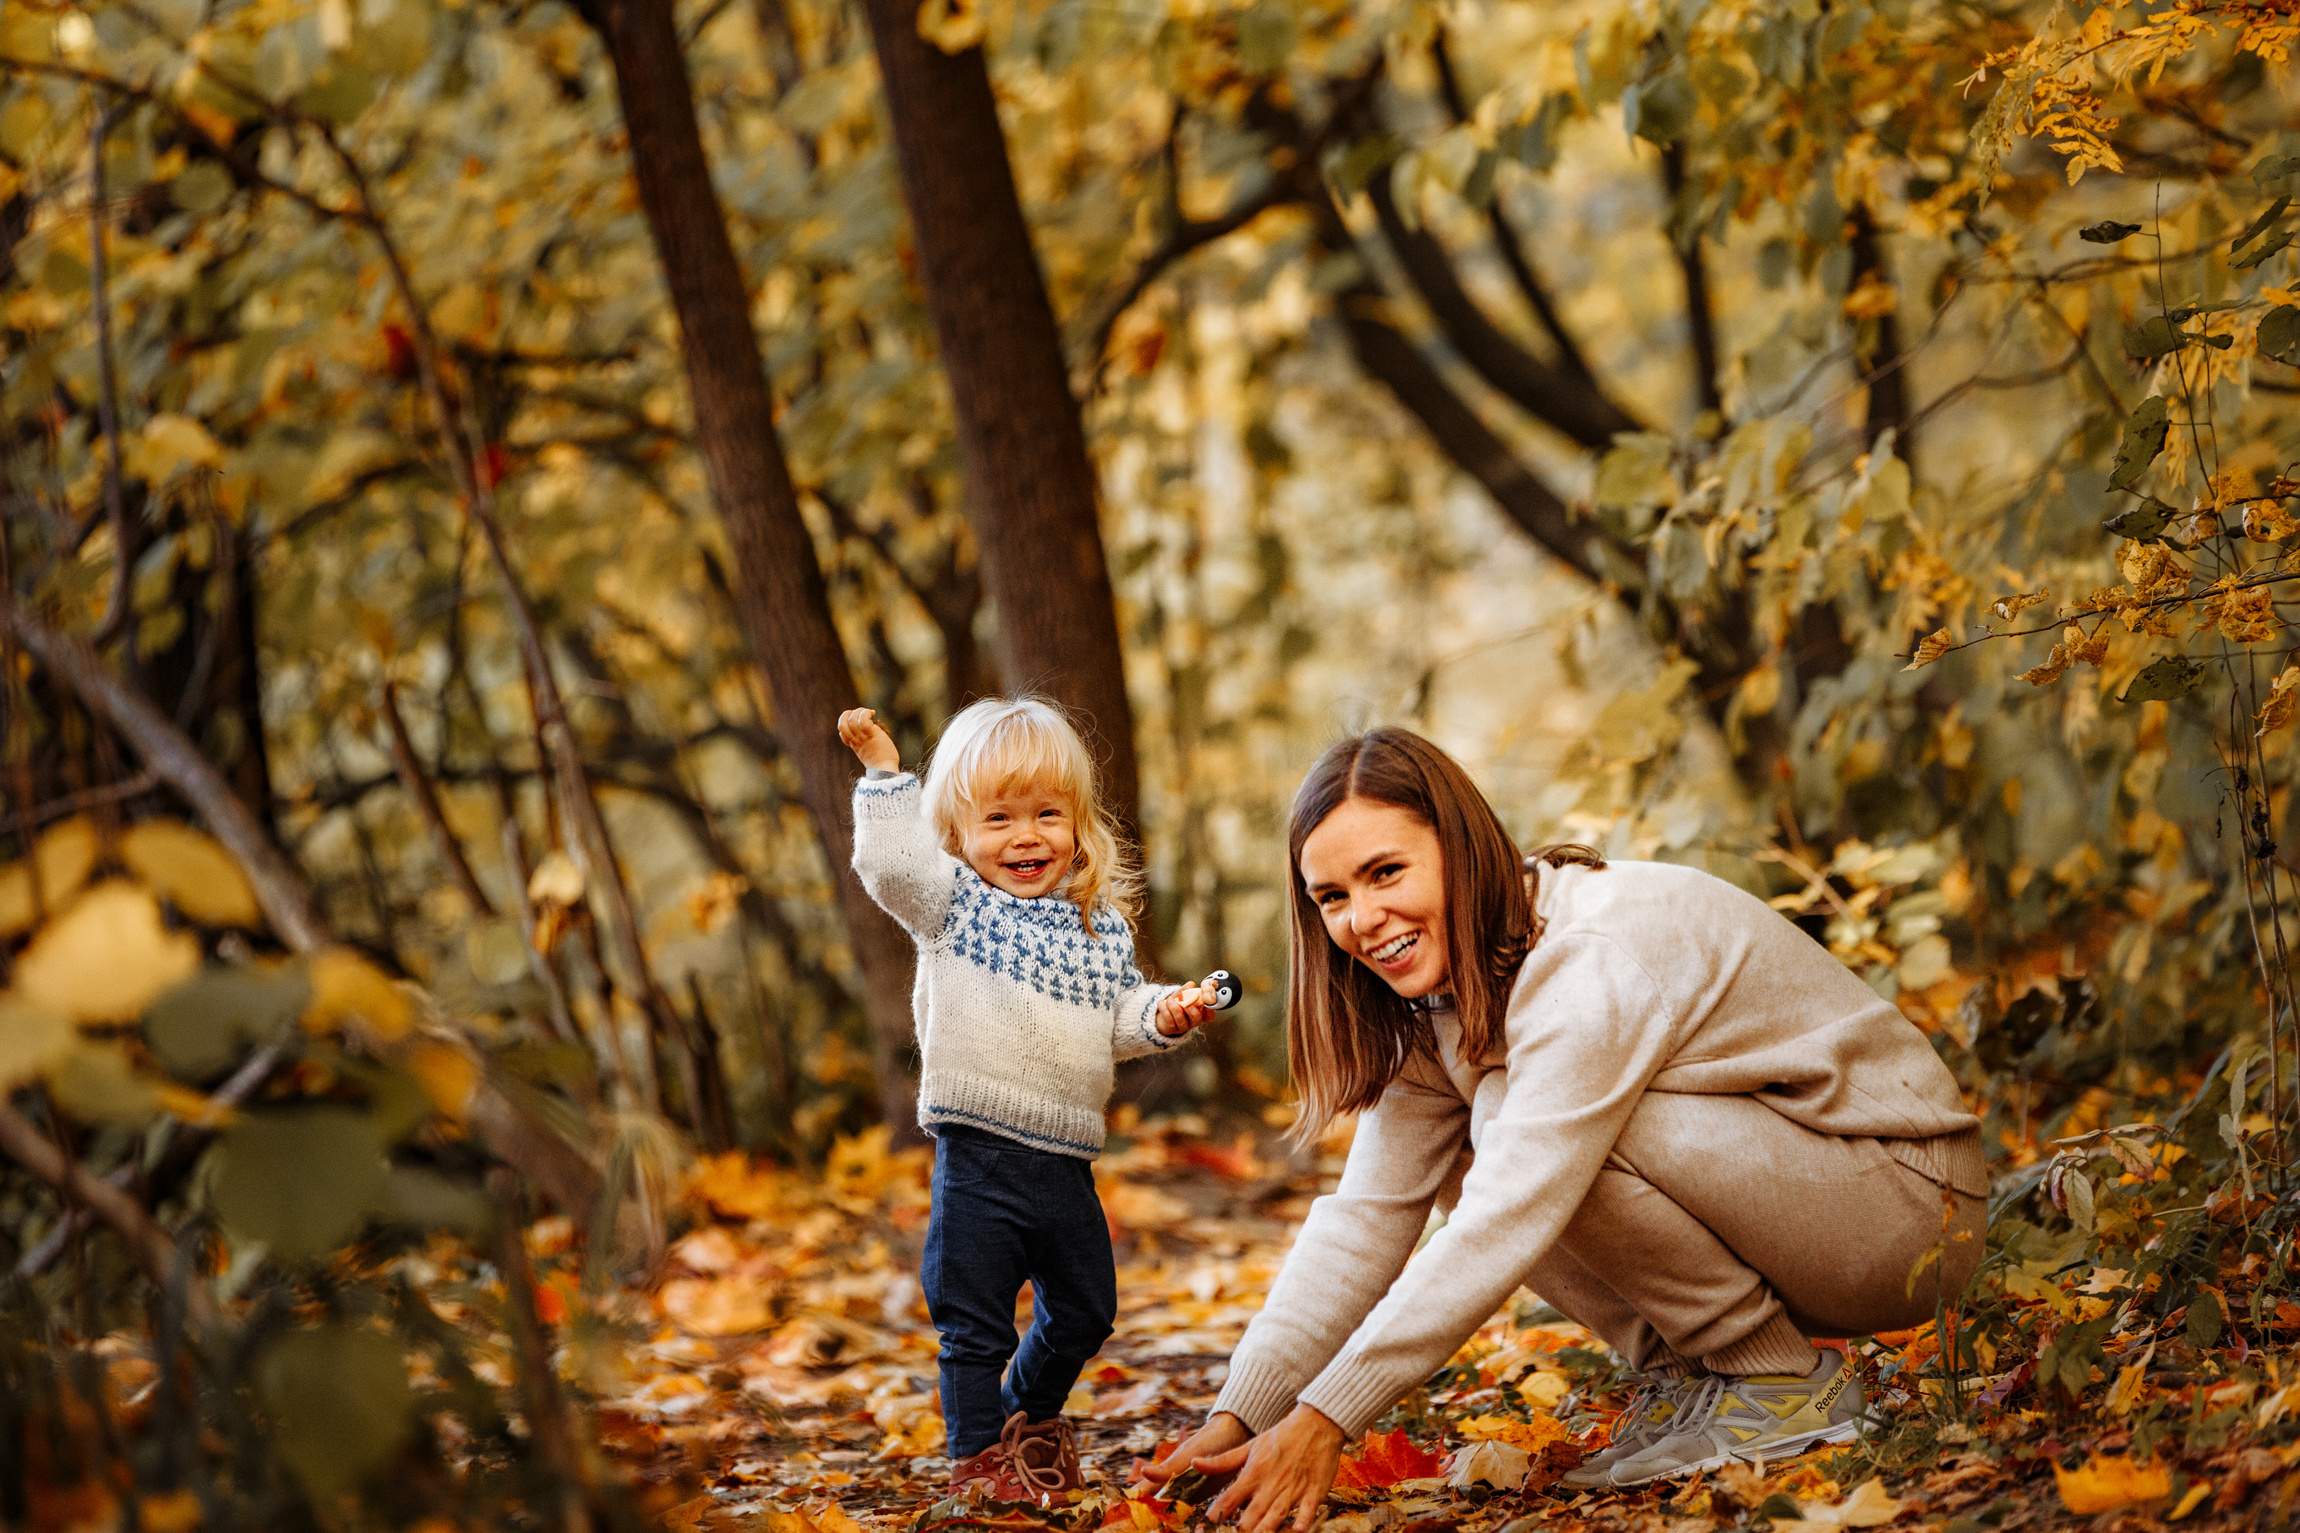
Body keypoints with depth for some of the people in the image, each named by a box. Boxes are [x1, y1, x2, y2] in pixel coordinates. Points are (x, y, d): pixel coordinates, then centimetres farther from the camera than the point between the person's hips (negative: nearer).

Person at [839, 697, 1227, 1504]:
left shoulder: (1099, 924, 10)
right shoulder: (953, 902, -3)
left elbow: (1120, 1010, 13)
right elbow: (892, 862, -19)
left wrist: (1161, 1015, -6)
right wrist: (883, 773, -21)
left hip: (1066, 1156, 5)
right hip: (979, 1153, -5)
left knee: (1084, 1310, 20)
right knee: (975, 1319, 0)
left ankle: (1030, 1412, 44)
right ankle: (978, 1449, 17)